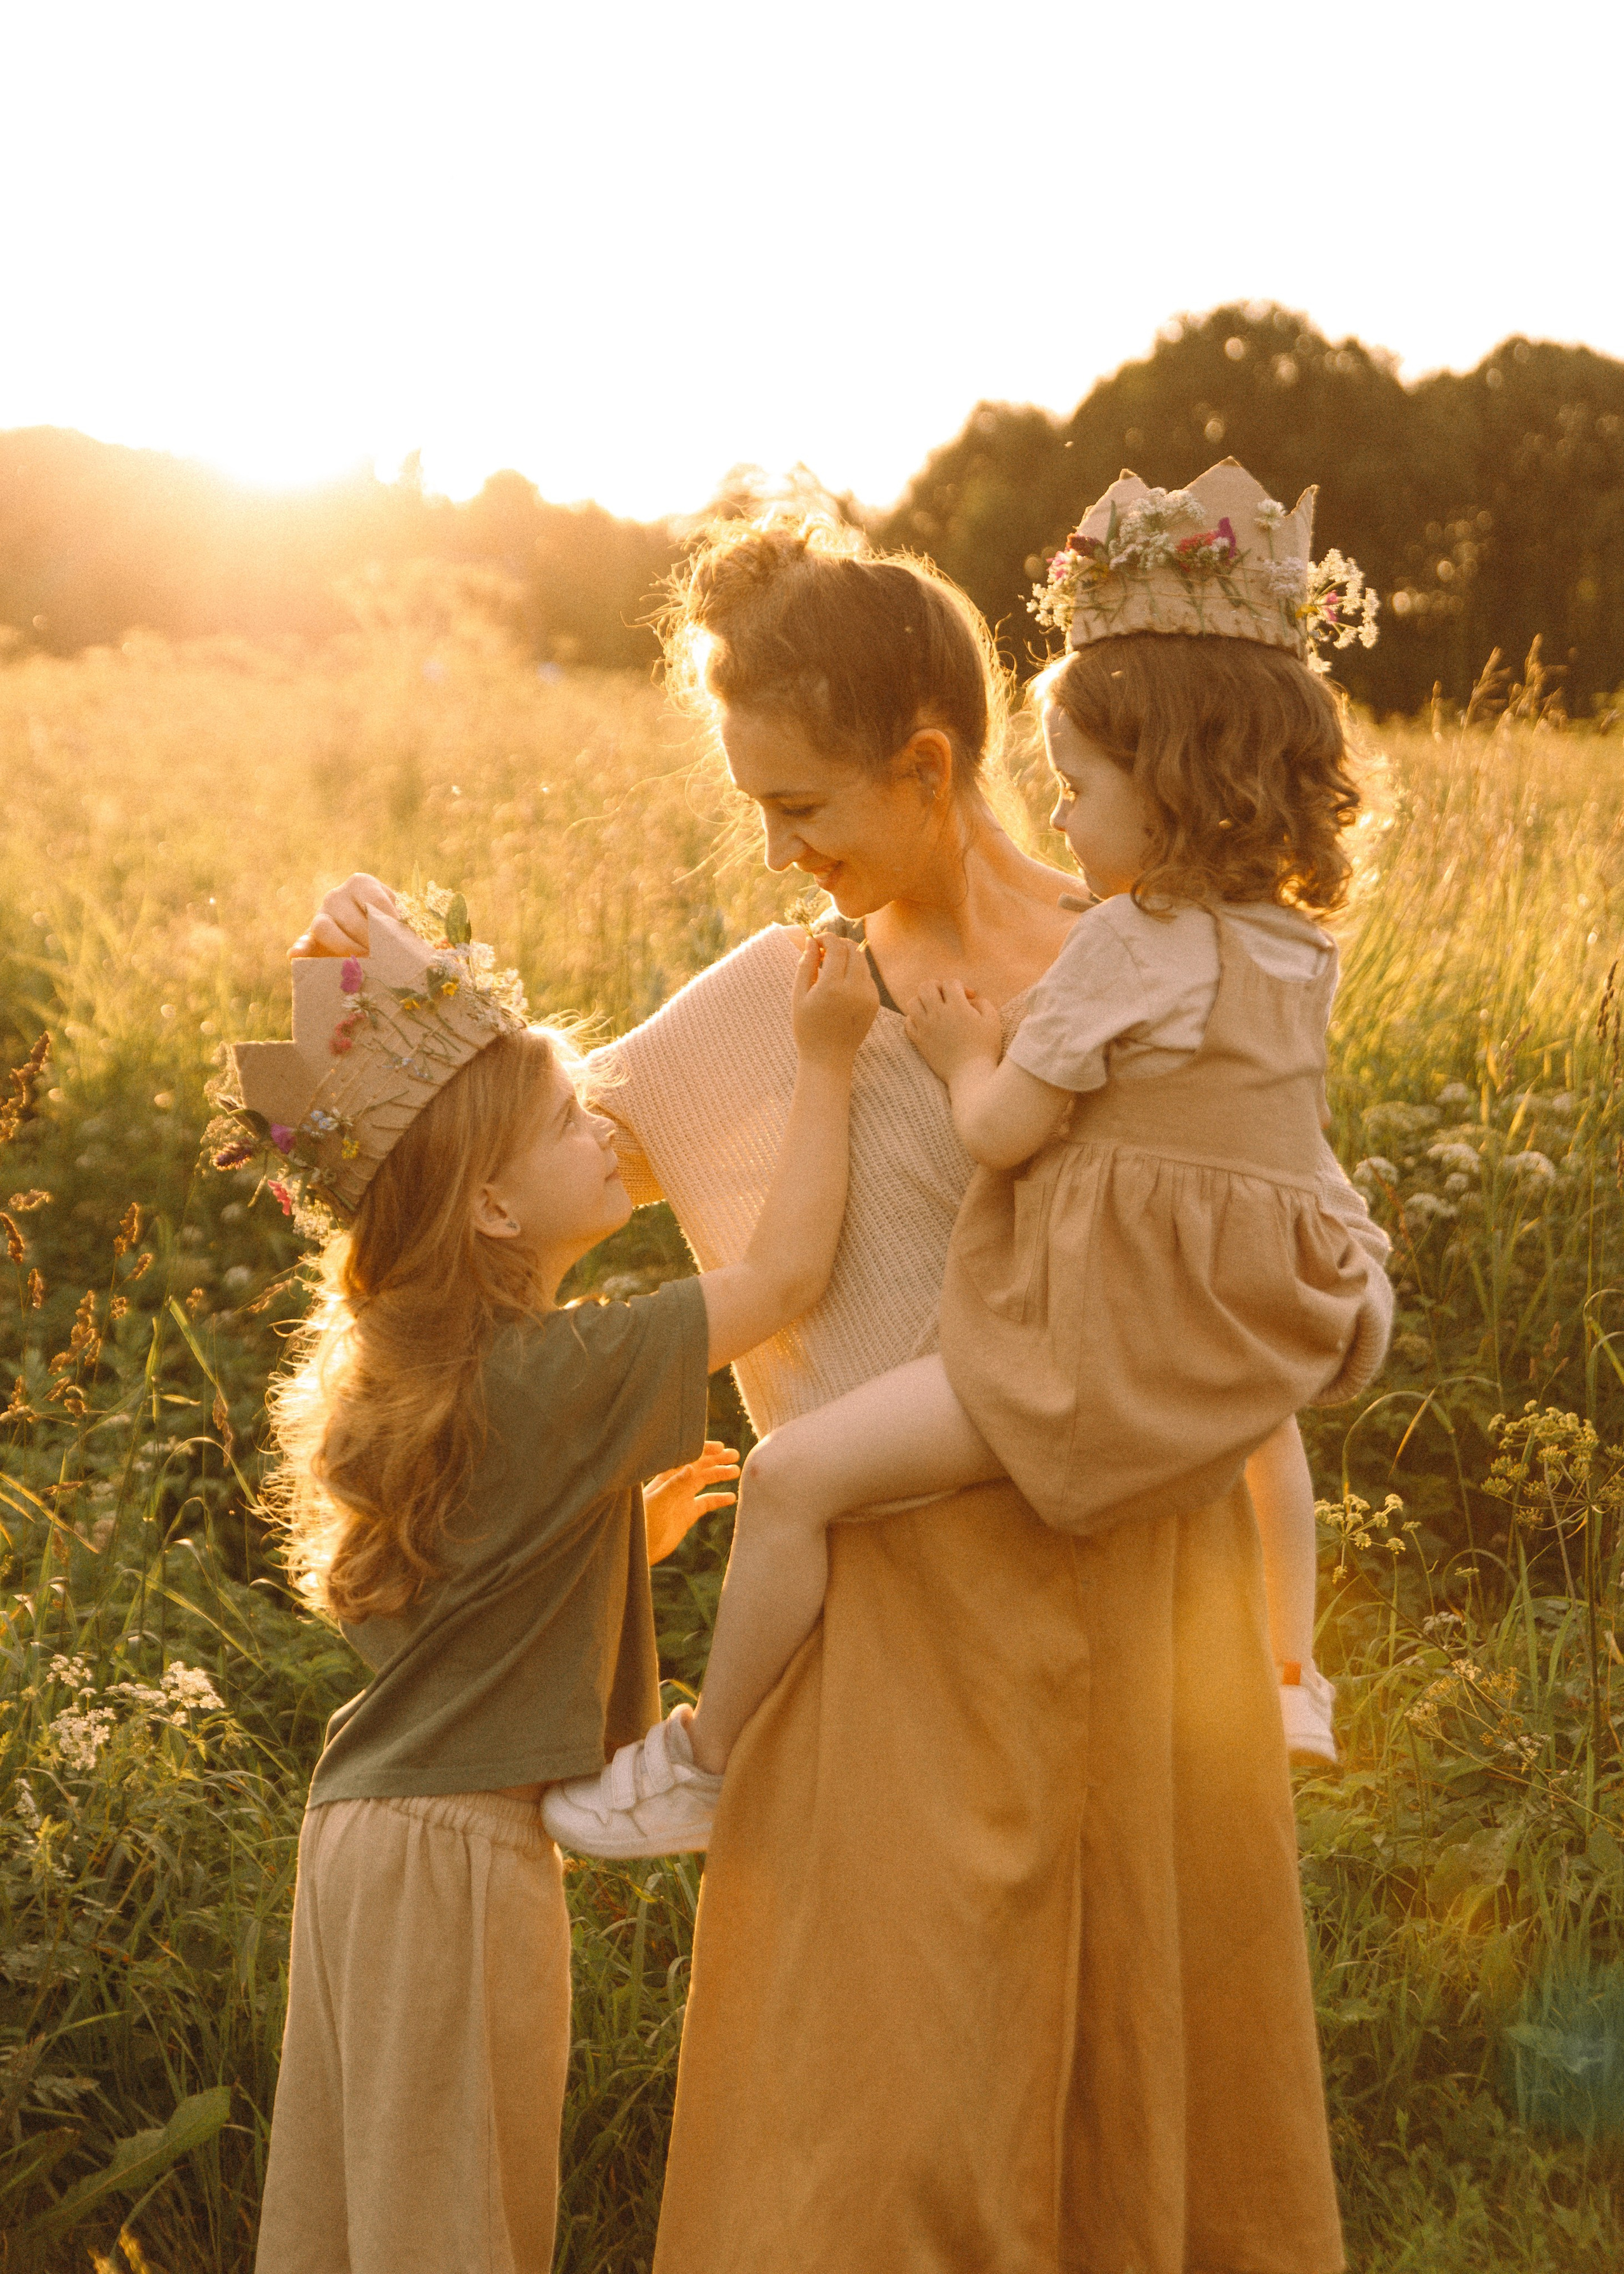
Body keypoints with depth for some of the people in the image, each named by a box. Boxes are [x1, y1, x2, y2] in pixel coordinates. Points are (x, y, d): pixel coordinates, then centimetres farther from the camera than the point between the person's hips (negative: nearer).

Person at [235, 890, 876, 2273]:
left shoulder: (419, 1374, 9)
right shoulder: (557, 1376, -18)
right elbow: (787, 1274, -15)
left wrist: (635, 1529, 15)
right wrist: (824, 1061, -10)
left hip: (366, 1837, 9)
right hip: (459, 1850, -9)